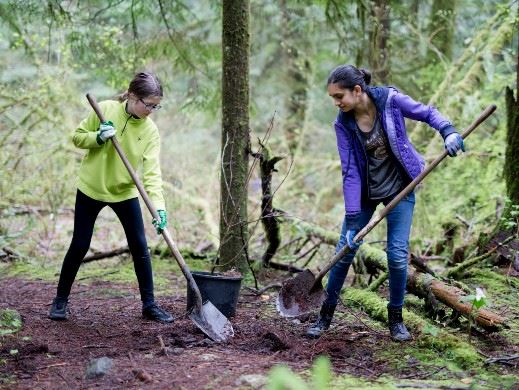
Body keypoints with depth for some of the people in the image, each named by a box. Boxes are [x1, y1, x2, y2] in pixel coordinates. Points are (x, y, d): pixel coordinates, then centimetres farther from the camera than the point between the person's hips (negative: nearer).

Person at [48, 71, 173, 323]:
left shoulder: (150, 130, -13)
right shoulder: (105, 109, -15)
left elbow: (152, 171, -19)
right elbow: (77, 137, -5)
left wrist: (158, 205, -32)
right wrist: (97, 138, -26)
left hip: (125, 192, 1)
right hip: (91, 188, -1)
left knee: (140, 247, -1)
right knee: (79, 246, 4)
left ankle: (149, 304, 10)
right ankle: (60, 300, 20)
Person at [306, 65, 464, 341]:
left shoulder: (390, 100, -19)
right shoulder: (343, 124, -15)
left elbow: (427, 113, -6)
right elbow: (350, 172, -16)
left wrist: (448, 131, -28)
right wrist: (352, 220, -19)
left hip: (400, 187, -1)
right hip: (365, 191, 1)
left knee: (397, 253, -5)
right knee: (345, 249, 0)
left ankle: (396, 319, 14)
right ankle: (326, 315, 15)